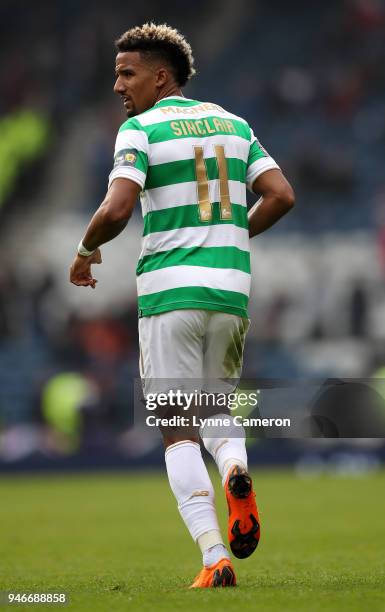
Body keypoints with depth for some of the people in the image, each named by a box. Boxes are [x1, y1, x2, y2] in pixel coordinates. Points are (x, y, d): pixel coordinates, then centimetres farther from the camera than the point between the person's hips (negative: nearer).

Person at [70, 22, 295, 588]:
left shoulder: (141, 129, -4)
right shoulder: (233, 124, 13)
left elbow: (117, 209, -16)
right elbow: (281, 195, 6)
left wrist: (87, 250, 3)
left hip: (169, 288, -5)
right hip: (231, 287, 5)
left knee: (178, 432, 1)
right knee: (216, 408, 22)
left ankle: (215, 561, -10)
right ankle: (235, 468, -13)